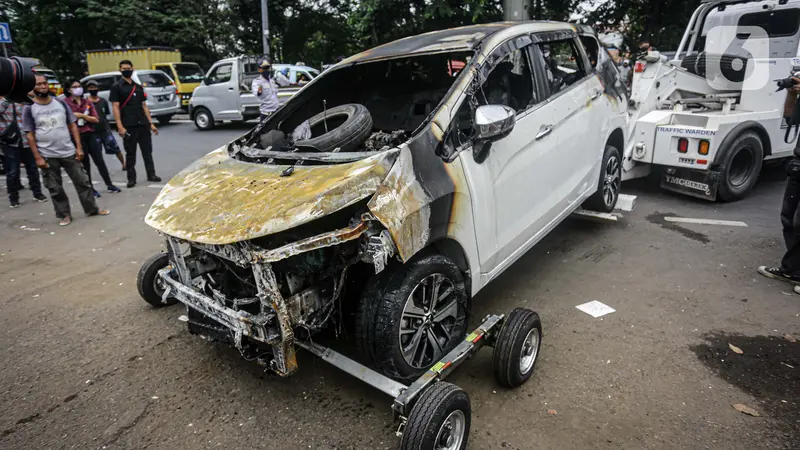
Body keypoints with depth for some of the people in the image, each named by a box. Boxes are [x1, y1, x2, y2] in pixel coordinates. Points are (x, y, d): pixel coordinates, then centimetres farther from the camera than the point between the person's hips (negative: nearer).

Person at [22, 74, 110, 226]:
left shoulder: (60, 103, 4)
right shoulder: (29, 108, -3)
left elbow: (72, 125, 6)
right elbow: (30, 135, -4)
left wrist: (79, 147, -2)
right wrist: (37, 157, -9)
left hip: (69, 152, 2)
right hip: (47, 156, -2)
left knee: (82, 181, 6)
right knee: (55, 188, 6)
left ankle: (92, 209, 18)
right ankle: (64, 215, 17)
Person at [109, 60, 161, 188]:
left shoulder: (139, 87, 15)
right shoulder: (116, 87, 1)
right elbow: (115, 108, -5)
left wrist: (151, 123, 9)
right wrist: (120, 127, -14)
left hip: (143, 124, 4)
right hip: (128, 126, -4)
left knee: (147, 151, 6)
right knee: (130, 153, 2)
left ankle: (151, 174, 13)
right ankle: (131, 178, 8)